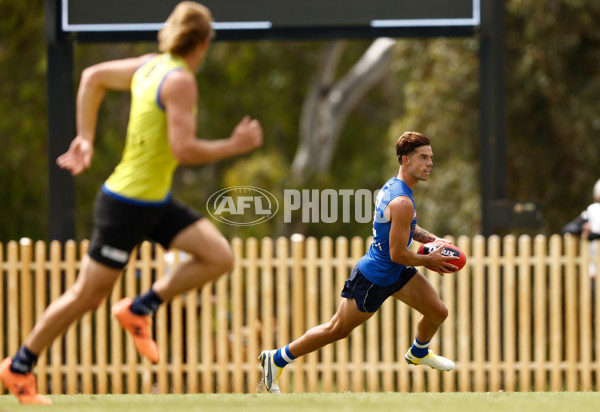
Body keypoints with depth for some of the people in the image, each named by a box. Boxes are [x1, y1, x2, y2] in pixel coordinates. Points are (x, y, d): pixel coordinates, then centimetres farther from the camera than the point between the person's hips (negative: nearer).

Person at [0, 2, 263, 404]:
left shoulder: (151, 66, 7)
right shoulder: (180, 80, -19)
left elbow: (93, 76, 18)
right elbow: (184, 150, -25)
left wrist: (86, 137, 20)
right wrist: (234, 146, -14)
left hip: (156, 203, 9)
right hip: (128, 203, -9)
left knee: (219, 256, -2)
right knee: (88, 295, 1)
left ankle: (139, 309, 10)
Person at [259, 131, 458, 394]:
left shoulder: (392, 186, 2)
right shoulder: (402, 202, -30)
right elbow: (398, 254, -27)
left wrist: (430, 239, 8)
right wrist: (427, 261, -11)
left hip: (397, 273, 9)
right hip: (373, 279, -9)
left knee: (438, 312, 8)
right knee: (337, 330, 3)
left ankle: (418, 353, 39)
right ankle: (276, 359, 17)